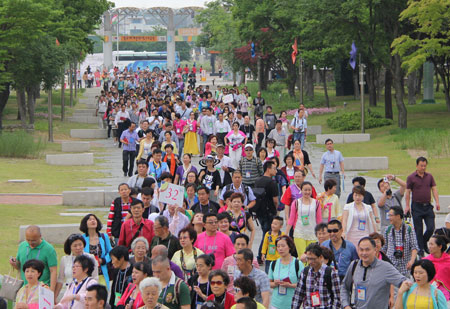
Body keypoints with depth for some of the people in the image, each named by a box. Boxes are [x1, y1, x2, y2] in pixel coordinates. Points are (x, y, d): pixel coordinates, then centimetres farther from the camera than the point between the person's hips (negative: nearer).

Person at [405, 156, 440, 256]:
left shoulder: (429, 176, 8)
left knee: (431, 228, -3)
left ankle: (424, 242, 23)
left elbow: (434, 189, 6)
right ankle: (420, 249, 11)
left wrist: (437, 202, -6)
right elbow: (408, 192, -1)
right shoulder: (411, 178, -2)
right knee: (418, 229, 0)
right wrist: (407, 205, -7)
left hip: (428, 206, 3)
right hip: (417, 207, -3)